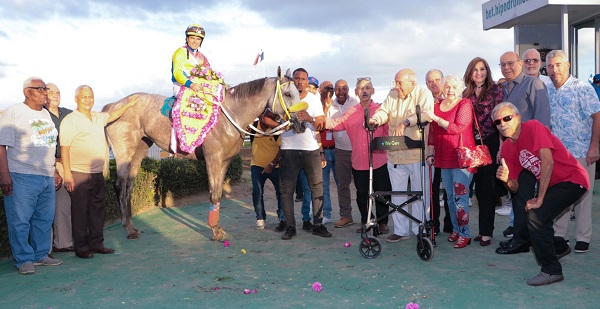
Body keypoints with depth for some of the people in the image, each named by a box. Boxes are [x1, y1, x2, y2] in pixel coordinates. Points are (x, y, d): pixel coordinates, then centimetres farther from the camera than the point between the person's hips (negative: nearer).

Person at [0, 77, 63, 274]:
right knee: (20, 221, -1)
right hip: (22, 177, -6)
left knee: (45, 219, 10)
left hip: (47, 177, 7)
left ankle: (40, 255, 21)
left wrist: (54, 170, 21)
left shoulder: (46, 114, 17)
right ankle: (24, 260, 9)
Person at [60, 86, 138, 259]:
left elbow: (112, 116, 34)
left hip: (97, 173, 7)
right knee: (80, 211, -1)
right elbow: (64, 148, -12)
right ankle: (81, 248, 8)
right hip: (79, 174, -7)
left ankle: (96, 244, 21)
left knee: (98, 209, 11)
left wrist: (128, 105, 28)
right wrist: (67, 173, -18)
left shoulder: (97, 118, 13)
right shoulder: (70, 121, -9)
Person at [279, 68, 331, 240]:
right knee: (287, 190, 0)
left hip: (311, 150, 1)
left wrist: (310, 119, -22)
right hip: (289, 150, -1)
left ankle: (318, 224, 13)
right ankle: (290, 226, 10)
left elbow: (321, 125, 0)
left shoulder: (314, 100, 7)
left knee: (317, 187, 3)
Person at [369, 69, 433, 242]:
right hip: (395, 155, 5)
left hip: (417, 154, -5)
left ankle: (420, 230, 17)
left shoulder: (424, 94, -3)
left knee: (420, 194, 4)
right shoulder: (392, 96, 13)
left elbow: (426, 113, -19)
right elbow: (384, 111, 3)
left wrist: (406, 122, -33)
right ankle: (401, 230, 21)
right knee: (397, 194, 10)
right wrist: (376, 119, -20)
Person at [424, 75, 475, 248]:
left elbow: (458, 128, -17)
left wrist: (435, 118, -18)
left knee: (460, 196, -9)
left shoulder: (465, 104, -4)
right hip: (444, 158, 6)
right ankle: (456, 229, 23)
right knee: (450, 196, 12)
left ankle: (464, 234, -1)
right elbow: (433, 133, 15)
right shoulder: (437, 106, 13)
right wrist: (430, 153, 8)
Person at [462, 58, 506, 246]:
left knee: (487, 188, -3)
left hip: (490, 143, -4)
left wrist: (501, 146, -11)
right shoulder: (466, 94, 10)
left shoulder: (496, 91, -2)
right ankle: (485, 229, 19)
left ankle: (486, 231, 5)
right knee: (479, 187, 9)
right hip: (472, 144, 4)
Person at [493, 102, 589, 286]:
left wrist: (539, 200, -23)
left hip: (573, 180, -8)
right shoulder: (506, 148, 3)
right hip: (552, 185, 9)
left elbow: (548, 162, -26)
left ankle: (552, 271, -6)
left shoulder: (533, 127, -18)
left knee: (535, 215, -20)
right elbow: (515, 188, 3)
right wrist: (507, 180, -22)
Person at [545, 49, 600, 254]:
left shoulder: (582, 88, -6)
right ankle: (559, 235, 20)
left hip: (581, 153, -4)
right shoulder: (546, 92, 8)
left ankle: (583, 238, 15)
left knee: (582, 195, 4)